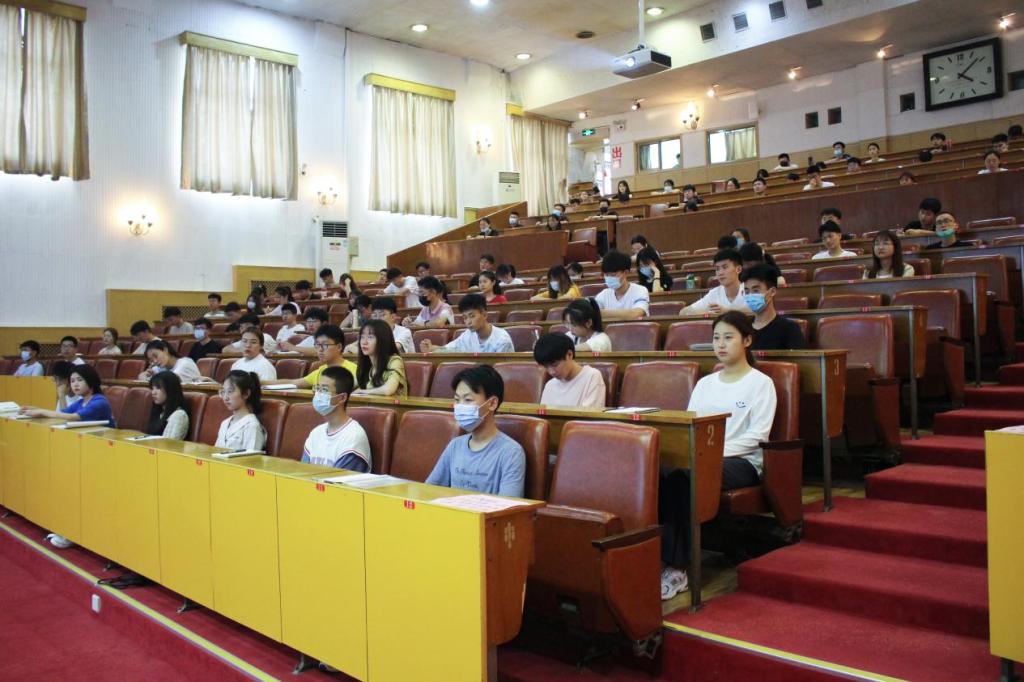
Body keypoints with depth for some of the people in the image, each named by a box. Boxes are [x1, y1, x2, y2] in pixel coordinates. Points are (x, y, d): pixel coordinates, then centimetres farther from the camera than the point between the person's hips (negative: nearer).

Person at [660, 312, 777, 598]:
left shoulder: (761, 383, 6)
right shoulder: (704, 383, 24)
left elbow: (757, 435, -6)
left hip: (743, 461, -5)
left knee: (683, 477, -36)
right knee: (660, 474, -31)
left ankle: (677, 566, -30)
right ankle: (658, 558, -32)